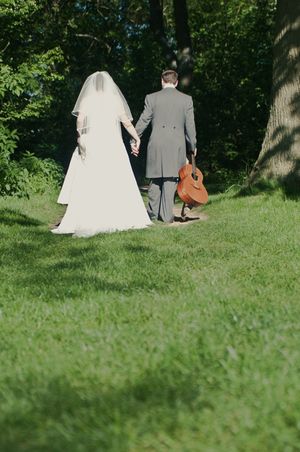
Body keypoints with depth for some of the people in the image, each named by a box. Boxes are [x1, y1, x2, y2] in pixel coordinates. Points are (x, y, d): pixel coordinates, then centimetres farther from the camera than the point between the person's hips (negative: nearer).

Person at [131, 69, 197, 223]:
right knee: (171, 179, 2)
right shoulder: (186, 99, 4)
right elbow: (190, 125, 5)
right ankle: (166, 215, -1)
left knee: (155, 179, 12)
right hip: (177, 145, 0)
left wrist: (134, 140, 13)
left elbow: (143, 121, 4)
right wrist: (192, 146, 16)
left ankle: (153, 212, 15)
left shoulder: (152, 98, 3)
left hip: (156, 144, 0)